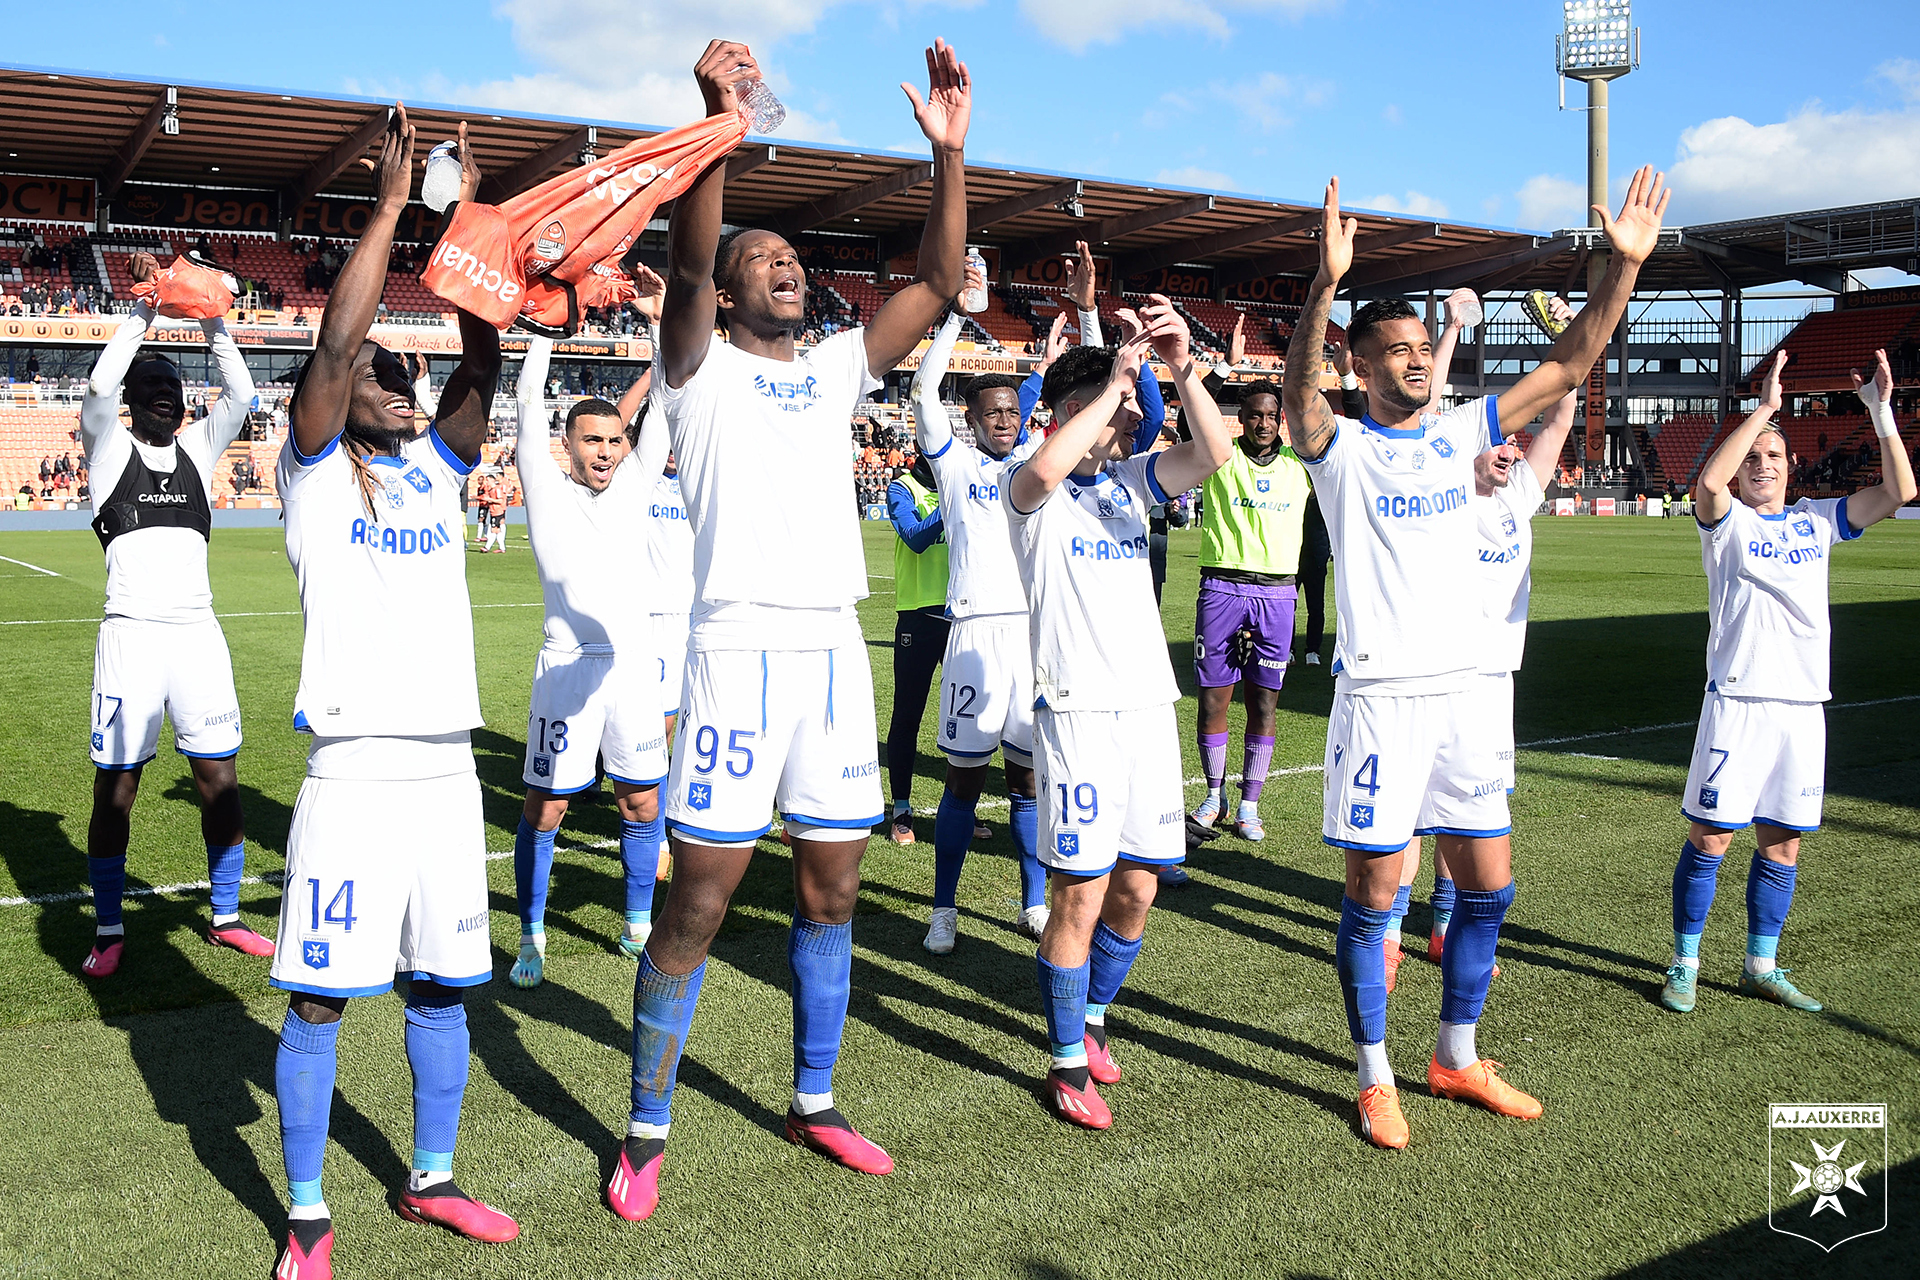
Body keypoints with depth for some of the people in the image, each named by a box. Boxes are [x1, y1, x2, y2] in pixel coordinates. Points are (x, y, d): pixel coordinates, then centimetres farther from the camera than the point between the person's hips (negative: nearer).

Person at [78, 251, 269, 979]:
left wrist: (212, 320, -4)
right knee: (116, 788, 2)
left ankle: (226, 917, 19)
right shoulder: (111, 450, 5)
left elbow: (240, 393, 1)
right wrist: (143, 312, -11)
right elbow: (99, 388, -14)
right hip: (131, 634, -3)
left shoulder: (199, 449, 13)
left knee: (220, 781, 6)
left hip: (198, 632, 3)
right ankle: (109, 931, 15)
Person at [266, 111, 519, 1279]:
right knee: (319, 997, 1)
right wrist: (392, 202, -11)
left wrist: (469, 223, 1)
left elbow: (484, 362, 5)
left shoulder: (432, 469, 14)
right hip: (357, 766, -5)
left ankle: (432, 1179, 29)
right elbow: (335, 345, -13)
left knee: (444, 982, 13)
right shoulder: (314, 473, 1)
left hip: (447, 762, 5)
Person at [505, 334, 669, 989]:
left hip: (635, 664, 4)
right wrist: (542, 335, 4)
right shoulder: (547, 490, 3)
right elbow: (530, 401, 0)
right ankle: (531, 936, 17)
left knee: (642, 804, 10)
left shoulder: (632, 487, 12)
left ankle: (639, 927, 26)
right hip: (569, 665, -3)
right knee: (544, 808, 2)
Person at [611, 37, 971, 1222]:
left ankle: (815, 1103, 28)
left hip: (837, 651, 5)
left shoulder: (837, 367, 16)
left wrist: (950, 154, -2)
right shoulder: (702, 367, 4)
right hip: (742, 648, -5)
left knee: (832, 893, 12)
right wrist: (718, 121, -28)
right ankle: (648, 1133, 13)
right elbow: (687, 256, -15)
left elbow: (941, 282, 8)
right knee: (697, 904, -1)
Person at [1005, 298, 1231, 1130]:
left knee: (1137, 888, 11)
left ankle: (1092, 1017, 33)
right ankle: (1067, 1061, 12)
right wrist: (1115, 383, -22)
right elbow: (1042, 473, -28)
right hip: (1077, 710, -6)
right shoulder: (1031, 490, -2)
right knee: (1082, 894, -4)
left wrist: (1183, 367, -16)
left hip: (1149, 707, 6)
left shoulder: (1129, 481, 13)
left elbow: (1212, 454, -3)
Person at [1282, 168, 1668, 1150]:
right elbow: (1297, 387, -24)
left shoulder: (1460, 433, 11)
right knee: (1373, 895, 1)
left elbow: (1569, 365, 9)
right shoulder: (1340, 447, -3)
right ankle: (1375, 1078, 17)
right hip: (1380, 694, -5)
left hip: (1463, 691, 6)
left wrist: (1624, 265, -3)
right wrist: (1327, 282, -40)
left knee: (1488, 887, 11)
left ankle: (1456, 1058, 29)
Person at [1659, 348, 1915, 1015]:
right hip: (1739, 702, -5)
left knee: (1783, 843, 10)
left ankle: (1761, 966, 23)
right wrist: (1765, 407, -20)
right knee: (1710, 837, -3)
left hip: (1803, 706, 5)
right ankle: (1684, 965, 9)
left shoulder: (1816, 520, 14)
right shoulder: (1727, 522, 1)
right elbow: (1707, 481, -22)